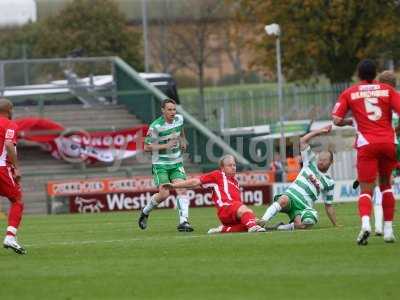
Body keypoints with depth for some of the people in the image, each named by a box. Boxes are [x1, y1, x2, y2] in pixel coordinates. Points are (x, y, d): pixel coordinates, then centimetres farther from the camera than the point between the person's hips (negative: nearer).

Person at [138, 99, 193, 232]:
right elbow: (147, 147, -16)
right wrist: (165, 146, -23)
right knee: (164, 194, -14)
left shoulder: (179, 119, 1)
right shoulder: (156, 126, -19)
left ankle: (183, 222, -16)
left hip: (176, 163, 5)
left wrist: (182, 140, 18)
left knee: (181, 190, -13)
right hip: (160, 164, -5)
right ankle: (145, 213, 12)